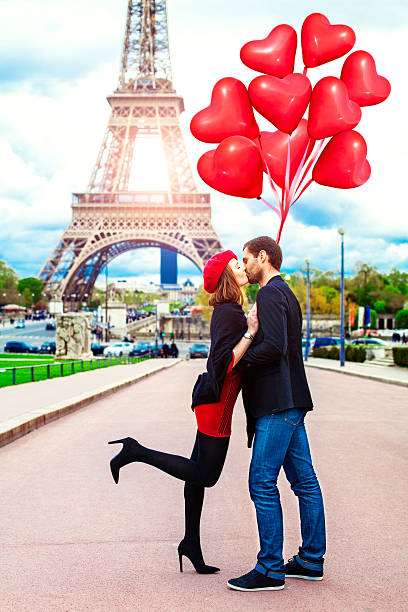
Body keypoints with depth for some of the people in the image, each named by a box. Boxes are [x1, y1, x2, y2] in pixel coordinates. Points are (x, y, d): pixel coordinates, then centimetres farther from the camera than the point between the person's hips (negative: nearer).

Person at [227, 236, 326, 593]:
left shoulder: (270, 294, -11)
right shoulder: (287, 295, 21)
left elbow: (274, 347, -23)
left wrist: (239, 359, -10)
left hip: (278, 406, -11)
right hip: (291, 402, 11)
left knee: (263, 483, -8)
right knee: (304, 480, 12)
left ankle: (270, 570, -4)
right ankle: (311, 560, 20)